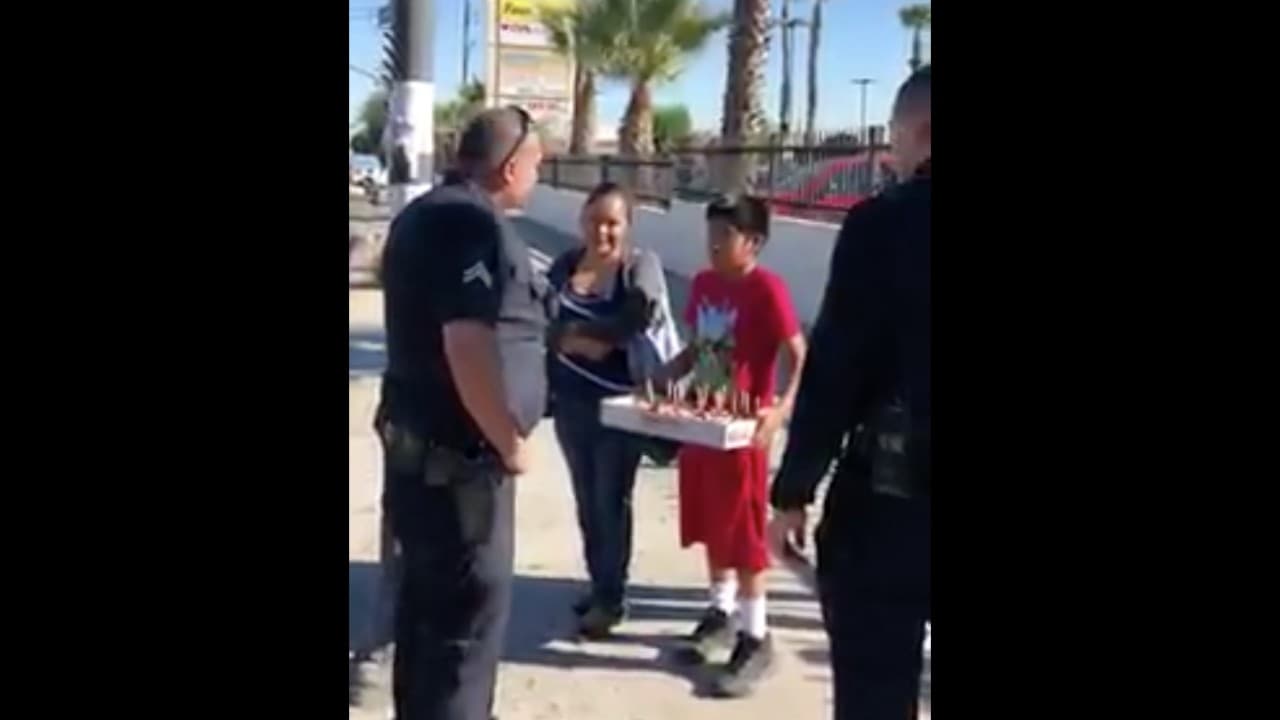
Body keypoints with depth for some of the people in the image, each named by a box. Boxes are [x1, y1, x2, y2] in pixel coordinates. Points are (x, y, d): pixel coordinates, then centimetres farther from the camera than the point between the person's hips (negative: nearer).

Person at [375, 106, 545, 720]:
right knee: (471, 606, 0)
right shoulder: (474, 223, -19)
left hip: (419, 439, 10)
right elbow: (468, 346, -30)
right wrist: (510, 443, -19)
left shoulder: (425, 213, 14)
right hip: (456, 452, -10)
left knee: (430, 597, 21)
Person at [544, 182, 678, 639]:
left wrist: (576, 331, -15)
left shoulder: (641, 266, -7)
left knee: (611, 501, 3)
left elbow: (638, 322, -23)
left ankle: (611, 598, 16)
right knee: (587, 500, 15)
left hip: (619, 403, -5)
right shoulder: (565, 264, 6)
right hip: (570, 402, 5)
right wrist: (585, 344, -20)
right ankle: (598, 586, 30)